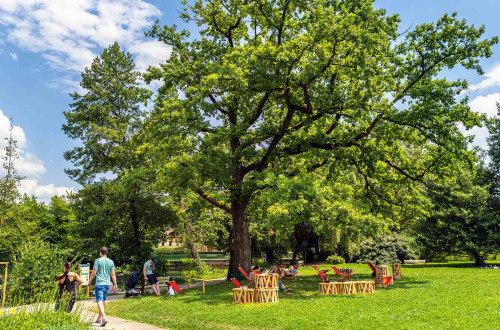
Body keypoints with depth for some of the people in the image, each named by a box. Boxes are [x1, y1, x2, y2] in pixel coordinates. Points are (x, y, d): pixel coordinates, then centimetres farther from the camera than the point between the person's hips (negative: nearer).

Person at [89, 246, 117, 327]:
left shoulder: (98, 261, -6)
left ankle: (104, 318, -24)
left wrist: (90, 281, 8)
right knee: (103, 300, 17)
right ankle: (99, 318, 29)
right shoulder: (111, 262, 7)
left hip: (99, 283, -5)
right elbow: (113, 274, 7)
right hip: (107, 283, 5)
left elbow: (94, 273, -7)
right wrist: (115, 285, 11)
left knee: (99, 301, -8)